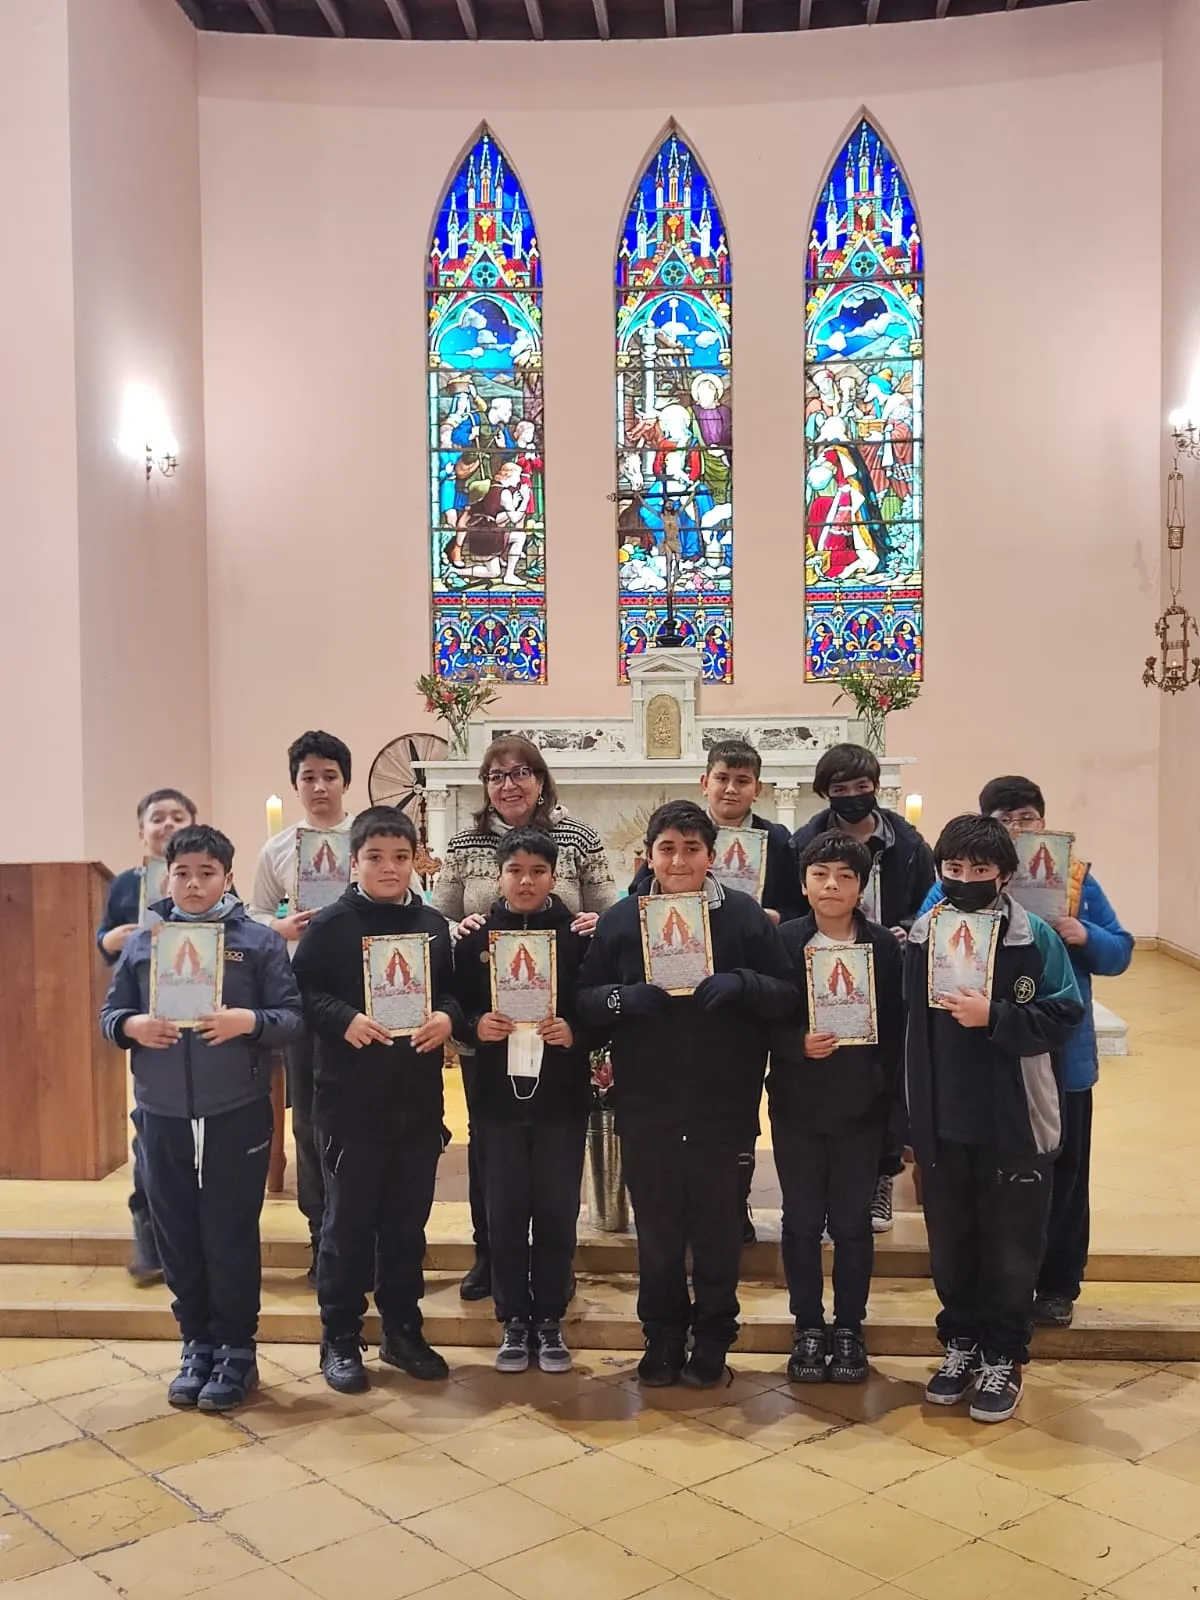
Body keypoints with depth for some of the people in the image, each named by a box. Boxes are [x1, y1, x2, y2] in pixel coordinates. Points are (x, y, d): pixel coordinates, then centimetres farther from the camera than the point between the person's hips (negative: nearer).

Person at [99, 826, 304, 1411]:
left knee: (231, 1237, 5)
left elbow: (292, 1017, -4)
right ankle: (197, 1345, 27)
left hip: (237, 1116, -3)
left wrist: (250, 1022, -23)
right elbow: (109, 1015, 8)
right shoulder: (140, 943, 6)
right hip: (162, 1116, 3)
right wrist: (132, 1027, -13)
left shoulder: (260, 941, -2)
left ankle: (236, 1350, 20)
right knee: (178, 1238, 12)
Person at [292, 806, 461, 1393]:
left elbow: (456, 990, 12)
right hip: (351, 1101, -4)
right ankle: (340, 1338, 18)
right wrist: (345, 1020, -23)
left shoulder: (433, 925, 9)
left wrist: (448, 1017, -8)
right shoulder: (329, 925, -4)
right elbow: (303, 993, -8)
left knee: (408, 1221, 13)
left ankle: (402, 1330, 27)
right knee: (348, 1221, 5)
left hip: (419, 1100, 4)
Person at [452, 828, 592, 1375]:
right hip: (499, 1095, 1)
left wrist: (574, 1032, -19)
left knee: (557, 1211, 6)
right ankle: (513, 1320, 21)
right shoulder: (476, 938, 3)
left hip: (562, 1097, -1)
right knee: (505, 1211, 7)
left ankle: (550, 1320, 21)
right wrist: (475, 1026, -17)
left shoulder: (578, 936, -1)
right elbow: (455, 1007, 3)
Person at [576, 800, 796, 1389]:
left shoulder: (745, 916, -2)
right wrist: (624, 996, -19)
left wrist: (739, 984, -20)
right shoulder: (619, 921, 2)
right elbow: (584, 1000, 0)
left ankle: (713, 1339, 30)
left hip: (723, 1108, -1)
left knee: (718, 1231, 11)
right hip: (646, 1112, 1)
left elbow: (788, 993, -3)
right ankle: (662, 1337, 30)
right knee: (656, 1232, 12)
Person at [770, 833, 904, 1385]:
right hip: (797, 1106, 0)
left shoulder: (885, 946, -2)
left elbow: (895, 1029, -1)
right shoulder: (781, 941, -3)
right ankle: (808, 1328, 23)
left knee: (852, 1222, 8)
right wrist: (799, 1044, -19)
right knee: (802, 1220, 9)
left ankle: (849, 1329, 23)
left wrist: (882, 1087, -7)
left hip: (861, 1109, 0)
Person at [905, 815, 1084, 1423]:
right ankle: (961, 1343, 32)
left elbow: (1062, 1018, -10)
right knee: (949, 1243, 14)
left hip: (1014, 1125, -3)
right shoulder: (919, 938, 2)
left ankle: (1003, 1357, 23)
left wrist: (993, 1017, -23)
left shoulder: (1035, 939, -8)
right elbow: (906, 1026, 7)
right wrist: (907, 1118, 7)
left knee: (1010, 1248, 8)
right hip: (941, 1124, 3)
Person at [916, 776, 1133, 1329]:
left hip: (1062, 1056, 1)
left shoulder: (1078, 880, 3)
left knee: (1063, 1174, 10)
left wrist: (1086, 938, -16)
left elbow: (1120, 952, 4)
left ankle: (1057, 1286, 25)